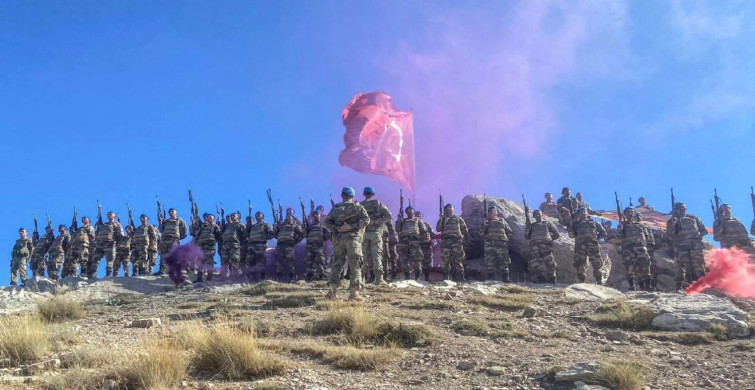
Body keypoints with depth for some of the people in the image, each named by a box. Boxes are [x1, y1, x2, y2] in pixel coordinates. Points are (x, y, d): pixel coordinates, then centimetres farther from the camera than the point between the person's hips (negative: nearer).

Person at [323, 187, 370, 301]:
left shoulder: (336, 208, 14)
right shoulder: (357, 207, 4)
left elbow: (326, 222, 7)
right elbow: (366, 219, -9)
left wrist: (336, 229, -1)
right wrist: (352, 226, -13)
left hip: (338, 238, 3)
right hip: (352, 238, -3)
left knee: (337, 264, 10)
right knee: (355, 265, -1)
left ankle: (332, 290, 1)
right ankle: (354, 293, -6)